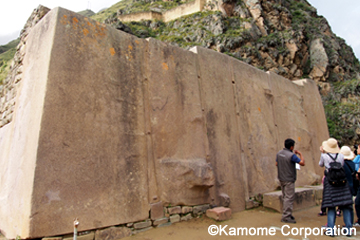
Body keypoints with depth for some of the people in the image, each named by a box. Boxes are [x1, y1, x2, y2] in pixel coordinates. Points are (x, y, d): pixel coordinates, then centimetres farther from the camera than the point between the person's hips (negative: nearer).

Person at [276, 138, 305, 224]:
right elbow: (302, 163, -13)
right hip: (289, 179, -8)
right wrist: (300, 154, 0)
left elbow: (277, 164, 13)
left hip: (281, 178, 8)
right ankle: (285, 217, 1)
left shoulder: (279, 153, 3)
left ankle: (288, 214, 27)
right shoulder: (292, 155, -20)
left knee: (285, 197, 17)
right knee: (289, 198, -2)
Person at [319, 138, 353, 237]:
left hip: (329, 182, -2)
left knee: (331, 206, 3)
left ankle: (330, 229, 4)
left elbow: (320, 164, 12)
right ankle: (348, 229, 13)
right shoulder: (341, 156, 0)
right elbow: (342, 165, 14)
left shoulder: (324, 156, -6)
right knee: (346, 206, 10)